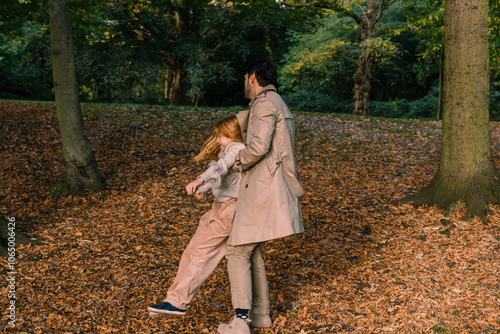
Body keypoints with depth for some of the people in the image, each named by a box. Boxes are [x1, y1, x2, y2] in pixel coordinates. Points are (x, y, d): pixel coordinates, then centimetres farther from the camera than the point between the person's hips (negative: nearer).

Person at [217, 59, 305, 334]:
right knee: (251, 251, 16)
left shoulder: (265, 103, -11)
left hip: (262, 190, -10)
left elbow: (259, 146, -22)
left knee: (237, 251, -3)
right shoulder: (279, 106, 22)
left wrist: (238, 163, -6)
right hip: (267, 189, 10)